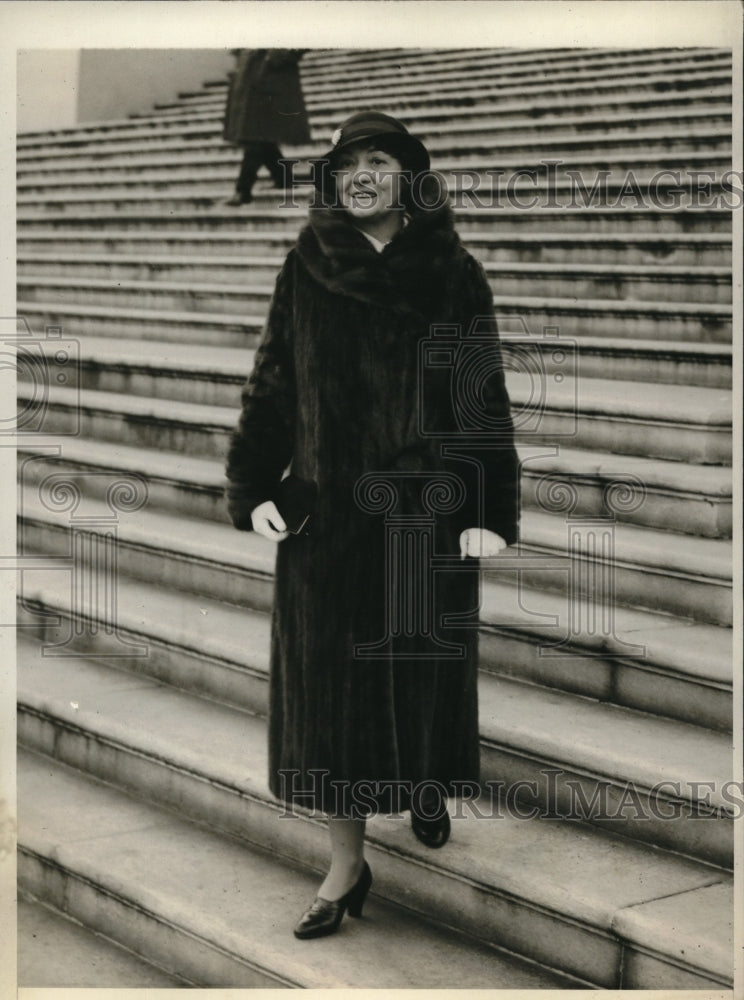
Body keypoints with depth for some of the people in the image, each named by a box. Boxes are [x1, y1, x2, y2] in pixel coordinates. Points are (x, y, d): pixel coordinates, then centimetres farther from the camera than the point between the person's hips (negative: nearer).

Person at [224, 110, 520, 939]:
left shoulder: (454, 278, -1)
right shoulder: (305, 271, 3)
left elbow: (486, 400, -3)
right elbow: (271, 384, 5)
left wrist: (490, 513, -11)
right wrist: (255, 490, -4)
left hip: (428, 512, -1)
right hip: (326, 513, 1)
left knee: (423, 663, 11)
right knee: (326, 679, 2)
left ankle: (427, 787, 43)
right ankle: (346, 863, 13)